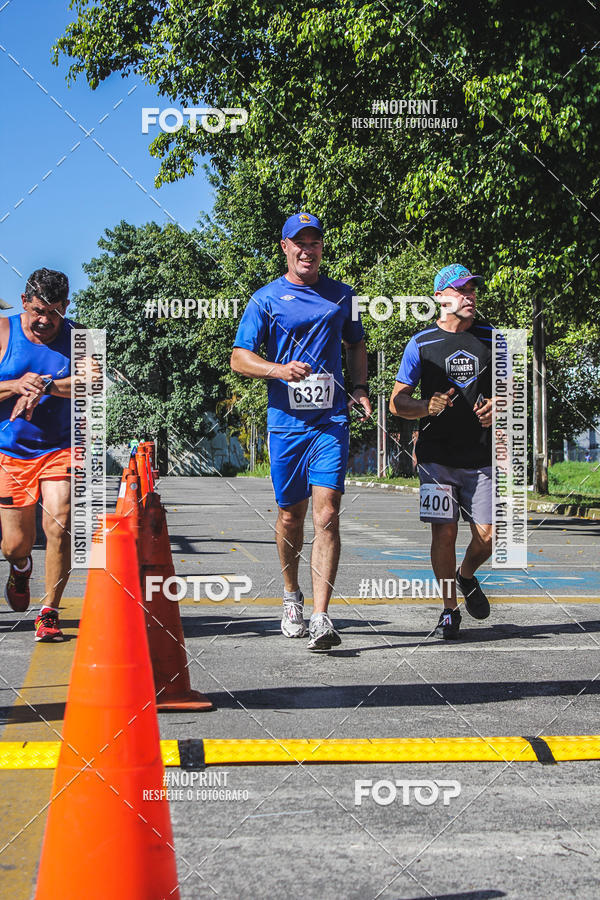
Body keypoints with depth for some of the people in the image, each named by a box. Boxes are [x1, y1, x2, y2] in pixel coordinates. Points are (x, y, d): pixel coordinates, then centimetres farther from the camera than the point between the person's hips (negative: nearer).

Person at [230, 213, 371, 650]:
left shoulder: (341, 294, 13)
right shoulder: (266, 299, 4)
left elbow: (357, 345, 26)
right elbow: (240, 357, 0)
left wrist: (360, 389, 9)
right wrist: (280, 370, -17)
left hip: (332, 420, 0)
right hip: (285, 421, 0)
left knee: (327, 513, -12)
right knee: (291, 515, 10)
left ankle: (321, 617, -16)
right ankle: (292, 597, 34)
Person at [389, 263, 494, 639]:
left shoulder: (492, 339, 8)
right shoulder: (421, 344, 3)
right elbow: (397, 401, 5)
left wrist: (496, 407, -5)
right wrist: (427, 406, -15)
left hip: (482, 457, 2)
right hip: (437, 456, -2)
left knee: (487, 535, -4)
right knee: (444, 532, -6)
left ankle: (467, 575, 29)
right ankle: (450, 609, 12)